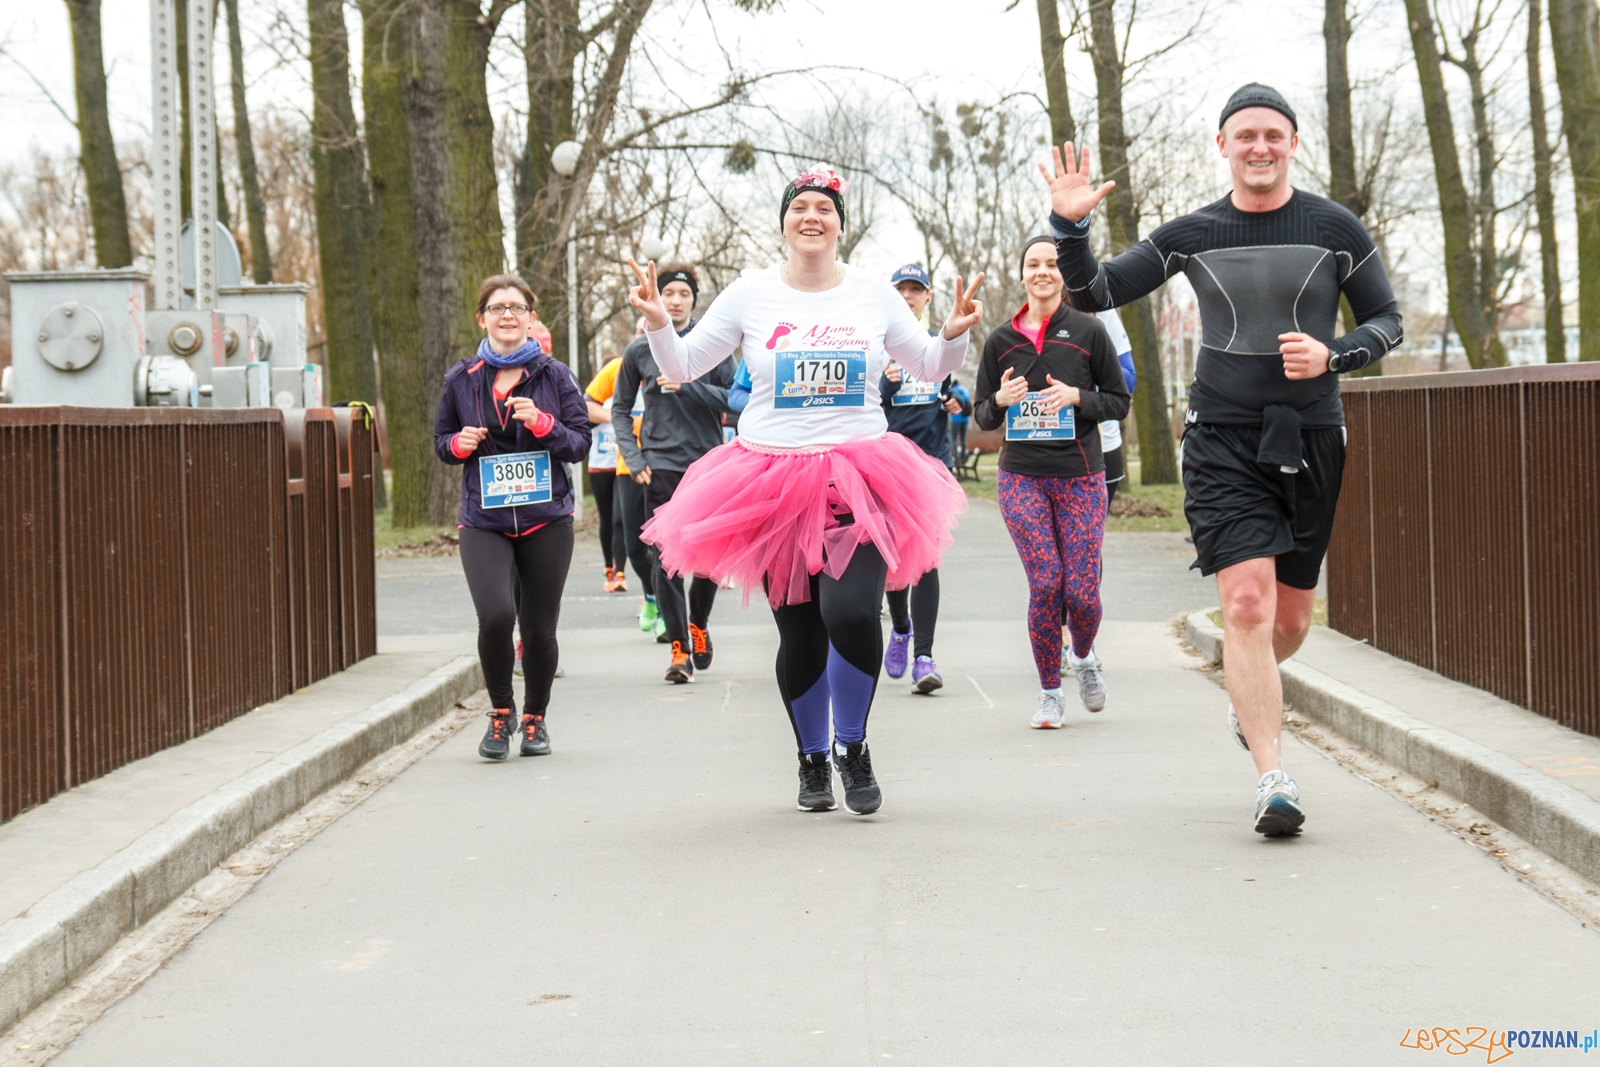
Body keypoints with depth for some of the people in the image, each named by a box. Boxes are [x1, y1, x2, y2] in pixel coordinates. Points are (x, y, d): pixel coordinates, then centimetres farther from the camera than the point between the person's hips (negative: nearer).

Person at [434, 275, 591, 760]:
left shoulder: (554, 375, 3)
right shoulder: (461, 379, 6)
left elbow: (581, 442, 2)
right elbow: (442, 440, 18)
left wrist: (542, 424, -15)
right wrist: (460, 444, -5)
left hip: (546, 519, 0)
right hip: (483, 521, 0)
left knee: (540, 628, 4)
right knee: (495, 616, -19)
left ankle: (534, 719, 28)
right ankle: (500, 713, 6)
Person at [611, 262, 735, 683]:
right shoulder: (639, 350, 6)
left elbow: (734, 399, -3)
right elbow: (620, 410, 12)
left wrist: (687, 385, -16)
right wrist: (635, 460, 1)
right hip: (661, 466, 0)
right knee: (665, 560, -5)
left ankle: (698, 623, 30)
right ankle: (679, 648, -1)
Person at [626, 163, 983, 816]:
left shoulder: (874, 295, 8)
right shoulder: (750, 296, 4)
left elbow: (930, 368, 17)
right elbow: (683, 367, 8)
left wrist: (955, 335, -2)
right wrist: (657, 323, -9)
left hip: (859, 481, 0)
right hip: (773, 481, 0)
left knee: (850, 612, -21)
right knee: (799, 633, 4)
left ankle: (852, 748, 3)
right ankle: (812, 760, 27)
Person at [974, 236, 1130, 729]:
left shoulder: (1088, 331, 2)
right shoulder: (1001, 340, 7)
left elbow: (1119, 400, 6)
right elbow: (981, 415, 13)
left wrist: (1076, 397, -12)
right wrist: (1001, 400, -9)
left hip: (1080, 475, -1)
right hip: (1021, 477, 1)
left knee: (1081, 591, -5)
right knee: (1045, 583, -10)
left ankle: (1084, 657, 29)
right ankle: (1049, 693, 6)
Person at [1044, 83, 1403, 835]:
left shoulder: (1336, 230, 2)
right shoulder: (1191, 236, 3)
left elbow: (1387, 321, 7)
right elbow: (1093, 293, 4)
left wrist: (1331, 356, -13)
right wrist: (1070, 225, -14)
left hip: (1311, 440, 1)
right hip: (1223, 440, -1)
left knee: (1290, 618, 10)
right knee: (1246, 603, -16)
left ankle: (1247, 695, 45)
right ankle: (1272, 780, -14)